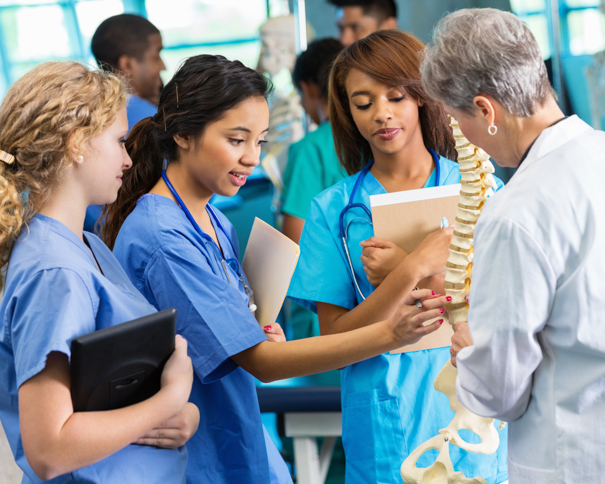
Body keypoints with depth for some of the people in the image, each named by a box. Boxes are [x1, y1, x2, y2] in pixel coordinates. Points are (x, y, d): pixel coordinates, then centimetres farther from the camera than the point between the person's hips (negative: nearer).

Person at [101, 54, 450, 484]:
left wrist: (261, 333, -5)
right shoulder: (161, 237, -21)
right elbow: (260, 361, -25)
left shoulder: (215, 223, 8)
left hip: (243, 449, 8)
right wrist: (389, 334, -33)